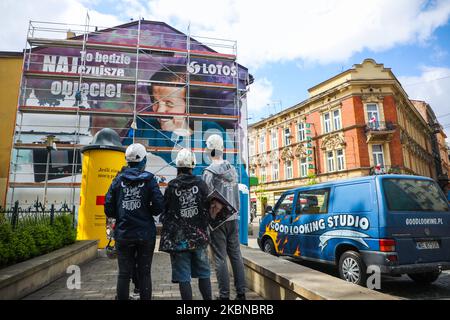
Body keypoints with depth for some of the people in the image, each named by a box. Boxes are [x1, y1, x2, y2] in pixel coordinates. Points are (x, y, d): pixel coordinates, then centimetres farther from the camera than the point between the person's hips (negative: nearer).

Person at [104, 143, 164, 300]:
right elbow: (159, 206, -10)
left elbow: (108, 208, 0)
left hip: (123, 234, 2)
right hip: (146, 234, -1)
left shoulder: (118, 180, 0)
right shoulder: (149, 179, -6)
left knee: (124, 274, 11)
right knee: (144, 273, 10)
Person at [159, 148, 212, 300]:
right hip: (199, 236, 2)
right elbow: (208, 207, -2)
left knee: (183, 276, 6)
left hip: (178, 238, -2)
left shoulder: (172, 186, -8)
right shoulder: (200, 184, -4)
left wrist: (168, 229, 16)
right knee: (203, 273, 16)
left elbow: (164, 212, -2)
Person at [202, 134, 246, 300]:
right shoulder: (232, 169, 6)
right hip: (232, 218, 5)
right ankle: (241, 293, 18)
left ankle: (224, 295, 7)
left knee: (220, 258, 2)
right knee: (236, 255, 12)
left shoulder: (209, 172, -11)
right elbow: (236, 194, 9)